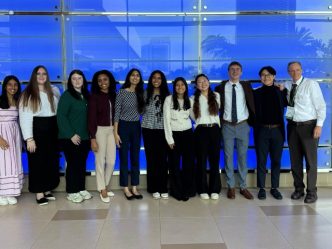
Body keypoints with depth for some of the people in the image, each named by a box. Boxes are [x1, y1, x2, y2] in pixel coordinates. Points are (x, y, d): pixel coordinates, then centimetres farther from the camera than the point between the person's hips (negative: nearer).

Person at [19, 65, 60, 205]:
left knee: (51, 161, 9)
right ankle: (39, 193, 7)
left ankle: (47, 190, 21)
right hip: (37, 131, -5)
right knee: (37, 161, 0)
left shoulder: (54, 91, 10)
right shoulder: (27, 94, -4)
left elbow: (59, 111, 13)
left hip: (52, 131, 5)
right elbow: (25, 117, -10)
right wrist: (29, 138, -17)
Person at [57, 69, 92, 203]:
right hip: (70, 137, -5)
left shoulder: (86, 96, 12)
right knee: (72, 164, 0)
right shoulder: (67, 95, -6)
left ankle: (81, 189, 22)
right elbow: (61, 117, -13)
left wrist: (90, 134, 7)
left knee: (82, 163, 11)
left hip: (84, 137, 6)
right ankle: (71, 192, 11)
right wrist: (71, 134, -16)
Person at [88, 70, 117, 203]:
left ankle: (106, 186, 27)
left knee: (111, 161, 9)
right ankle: (102, 190, 15)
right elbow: (91, 118, -10)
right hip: (99, 130, -5)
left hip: (111, 130, 5)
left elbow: (115, 114, 9)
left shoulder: (113, 95, 7)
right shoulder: (94, 97, -8)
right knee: (100, 161, 4)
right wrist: (93, 138, -14)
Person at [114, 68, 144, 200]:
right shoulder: (121, 92, -7)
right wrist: (116, 132, -12)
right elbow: (116, 113, -8)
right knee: (124, 158, 1)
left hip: (136, 127, 5)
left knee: (136, 158, 7)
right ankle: (126, 189, 11)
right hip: (124, 126, -4)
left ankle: (134, 188, 16)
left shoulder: (140, 93, 7)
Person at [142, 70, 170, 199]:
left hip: (162, 130, 0)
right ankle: (154, 188, 12)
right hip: (148, 129, 0)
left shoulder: (167, 95, 4)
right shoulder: (146, 94, 4)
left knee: (163, 159, 0)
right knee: (151, 159, 4)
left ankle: (163, 188, 10)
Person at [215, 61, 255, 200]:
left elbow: (251, 104, 4)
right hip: (227, 126, -1)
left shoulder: (246, 86, 5)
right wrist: (219, 122, -3)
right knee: (228, 156, 4)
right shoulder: (221, 87, 1)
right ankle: (231, 186, 15)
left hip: (243, 125, 1)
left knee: (242, 156, 7)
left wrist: (252, 121, -3)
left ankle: (243, 187, 17)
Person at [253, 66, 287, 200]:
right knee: (261, 161, 3)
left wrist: (283, 91, -3)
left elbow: (287, 105, -2)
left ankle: (274, 188, 17)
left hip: (277, 130, 1)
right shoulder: (256, 92, 3)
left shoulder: (281, 91, 6)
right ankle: (261, 188, 13)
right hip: (262, 130, -1)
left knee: (276, 160, 7)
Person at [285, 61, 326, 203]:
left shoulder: (311, 84, -7)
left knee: (310, 160, 3)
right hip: (292, 126, 4)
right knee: (295, 159, 11)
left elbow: (321, 106, -8)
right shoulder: (287, 86, 6)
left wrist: (319, 125, -14)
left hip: (309, 126, -4)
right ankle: (298, 189, 25)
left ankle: (311, 192, 15)